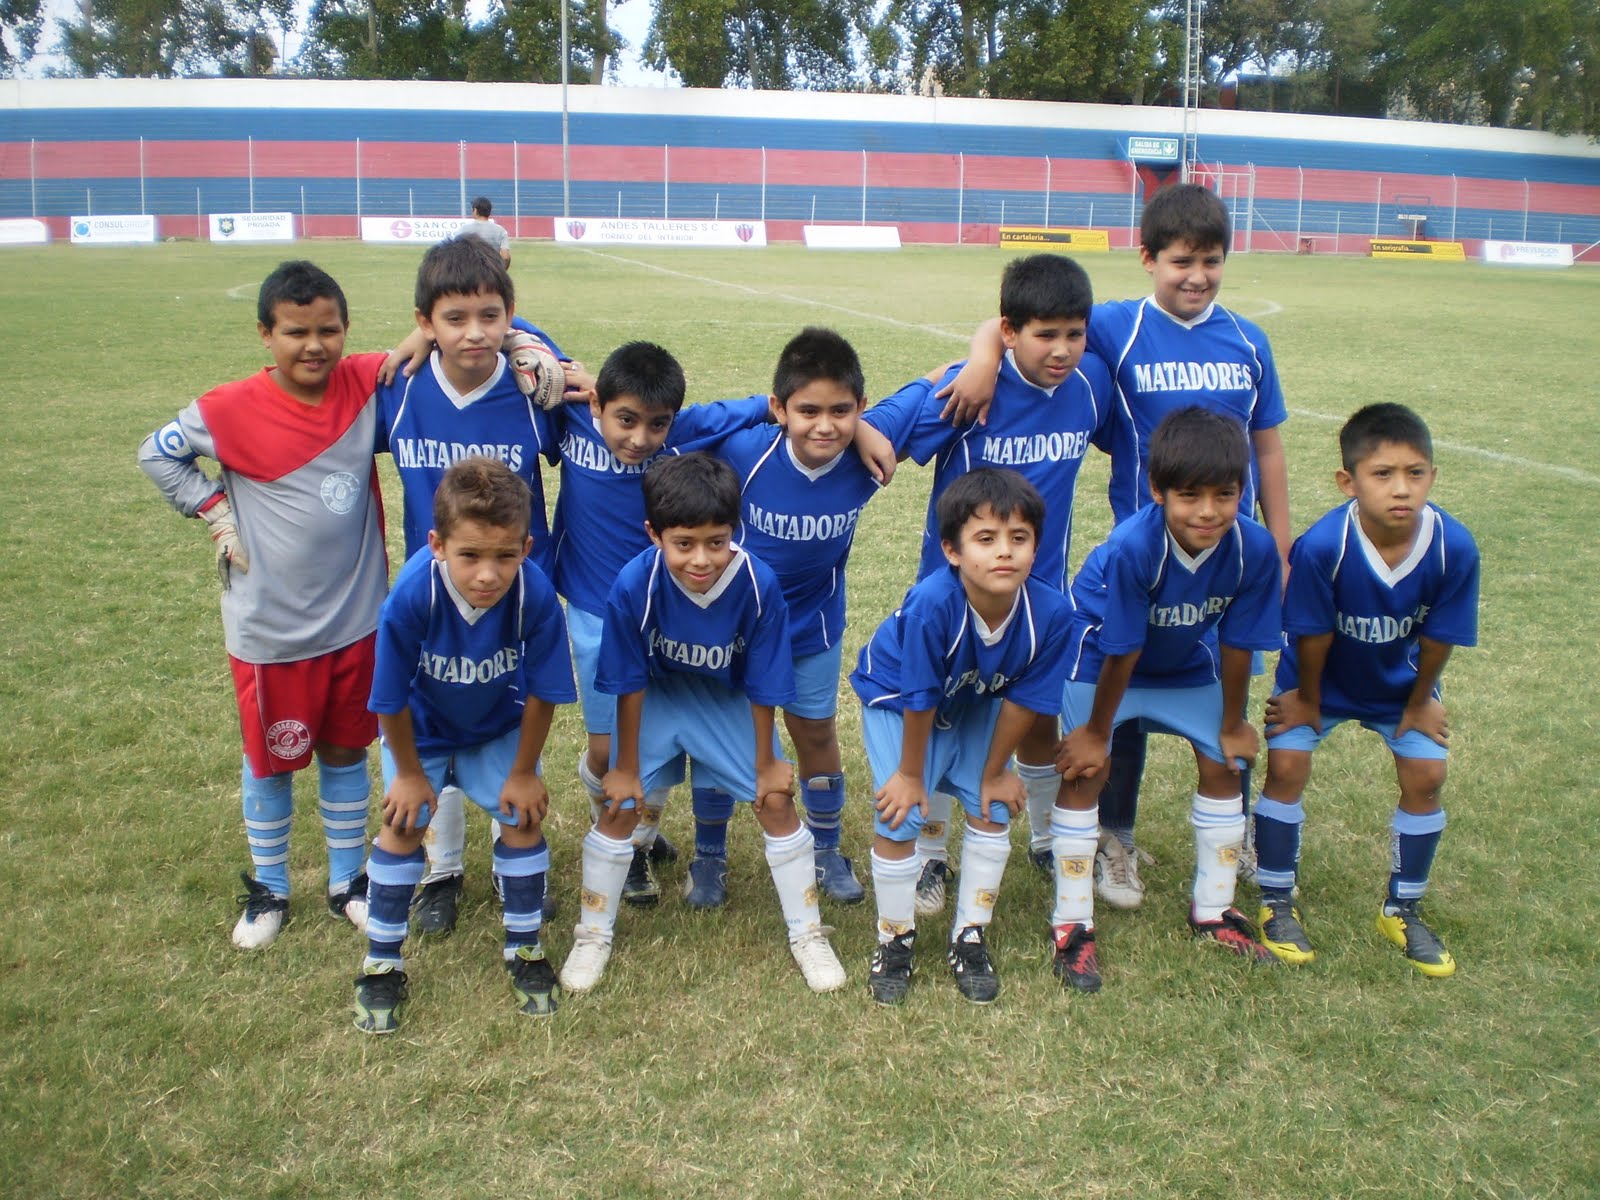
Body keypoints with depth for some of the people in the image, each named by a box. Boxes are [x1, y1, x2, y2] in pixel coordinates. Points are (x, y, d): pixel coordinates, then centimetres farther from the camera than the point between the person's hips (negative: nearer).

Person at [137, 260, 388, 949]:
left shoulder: (367, 384, -8)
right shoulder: (232, 411, -14)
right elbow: (158, 455, 3)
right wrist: (215, 512, -6)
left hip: (357, 619, 2)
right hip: (270, 628, -2)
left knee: (345, 751, 17)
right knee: (271, 760, 14)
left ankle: (348, 882, 35)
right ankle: (268, 889, 35)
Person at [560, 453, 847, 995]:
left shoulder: (759, 584, -32)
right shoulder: (634, 585, -33)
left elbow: (763, 685, -17)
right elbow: (629, 684, -18)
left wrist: (766, 762, -6)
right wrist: (626, 766, -8)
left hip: (728, 700, 1)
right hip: (657, 698, 0)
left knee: (776, 802, -1)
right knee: (619, 806, -3)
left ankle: (807, 933, 18)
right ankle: (593, 935, 19)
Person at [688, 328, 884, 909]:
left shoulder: (866, 460, -25)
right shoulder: (744, 451, -29)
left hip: (814, 624, 2)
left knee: (817, 732, 18)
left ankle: (826, 850, 40)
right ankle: (708, 856, 34)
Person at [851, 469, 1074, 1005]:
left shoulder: (1051, 612, -31)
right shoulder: (933, 604, -41)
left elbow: (1022, 698, -16)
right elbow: (919, 699, -27)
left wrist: (995, 771, -5)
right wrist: (910, 773, -13)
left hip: (976, 703, 4)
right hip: (896, 697, -3)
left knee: (993, 810, 0)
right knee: (901, 816, -10)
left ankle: (970, 937, 20)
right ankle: (895, 939, 14)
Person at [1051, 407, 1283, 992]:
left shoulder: (1254, 549, -29)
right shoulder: (1132, 548, -39)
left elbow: (1236, 644, -15)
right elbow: (1121, 652, -27)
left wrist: (1233, 723, -3)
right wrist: (1097, 730, -15)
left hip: (1187, 660, 4)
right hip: (1101, 653, -4)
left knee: (1223, 766, 6)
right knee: (1086, 769, -10)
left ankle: (1212, 909, 25)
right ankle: (1072, 925, 4)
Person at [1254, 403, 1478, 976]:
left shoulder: (1455, 547, -30)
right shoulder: (1321, 546, -37)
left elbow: (1438, 638, -14)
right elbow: (1313, 635, -22)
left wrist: (1420, 701, -2)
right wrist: (1307, 700, -9)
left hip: (1400, 681, 2)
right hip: (1321, 678, -2)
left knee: (1426, 775, -2)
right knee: (1287, 766, -11)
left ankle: (1401, 910, 19)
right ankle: (1277, 904, 9)